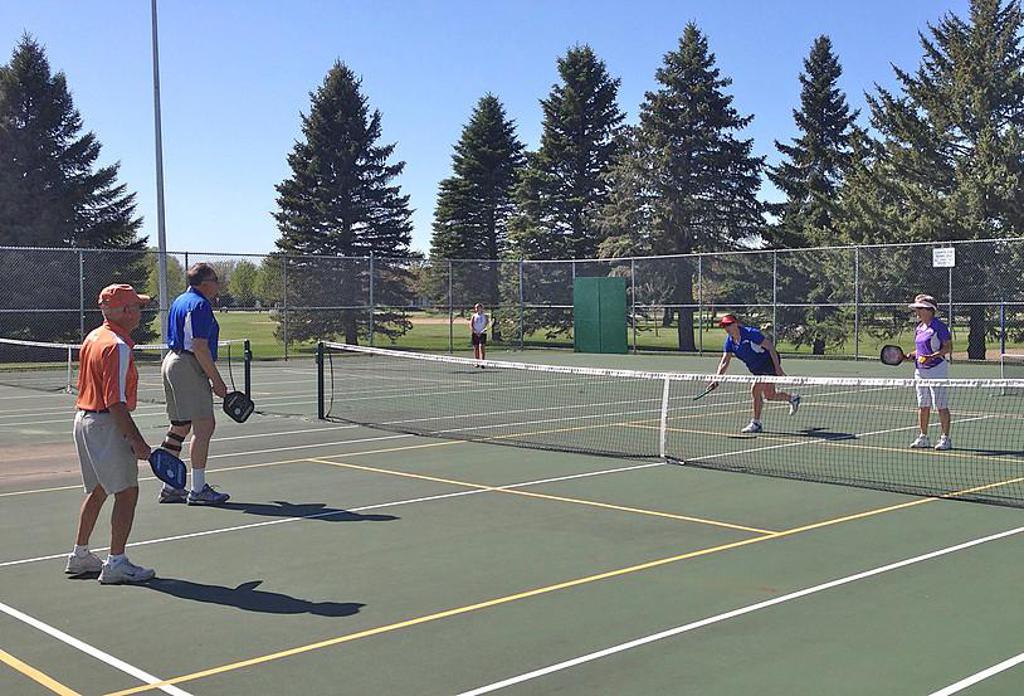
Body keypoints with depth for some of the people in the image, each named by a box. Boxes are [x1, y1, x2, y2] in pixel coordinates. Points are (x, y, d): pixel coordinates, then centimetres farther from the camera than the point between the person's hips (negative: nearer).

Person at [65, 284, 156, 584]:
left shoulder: (93, 337, 11)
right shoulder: (117, 347, -19)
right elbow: (115, 403, -24)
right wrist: (137, 442, -20)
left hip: (84, 419, 10)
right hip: (106, 425, -10)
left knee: (97, 490, 20)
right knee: (127, 492, -4)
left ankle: (80, 555, 28)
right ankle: (116, 564, -3)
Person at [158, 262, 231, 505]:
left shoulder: (179, 301, 17)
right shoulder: (200, 305, -14)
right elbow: (200, 347, -20)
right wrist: (216, 380, -17)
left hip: (171, 361, 11)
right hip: (189, 367, -11)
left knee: (179, 426, 13)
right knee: (204, 425, -8)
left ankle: (169, 487, 17)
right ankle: (198, 490, -7)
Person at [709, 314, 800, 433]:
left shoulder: (750, 333, -25)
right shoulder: (730, 341, -5)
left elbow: (770, 347, -22)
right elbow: (725, 362, -7)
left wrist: (778, 368, -25)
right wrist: (717, 379, -20)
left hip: (770, 363, -8)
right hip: (757, 369, 8)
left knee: (755, 389, -19)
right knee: (770, 396, 16)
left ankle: (756, 424, -8)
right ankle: (793, 398, 45)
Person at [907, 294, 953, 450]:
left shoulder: (939, 327, -11)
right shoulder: (919, 328, 13)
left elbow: (948, 347, -12)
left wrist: (934, 355, -25)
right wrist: (911, 355, 5)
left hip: (937, 370, -8)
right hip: (921, 371, 8)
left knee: (941, 406, -4)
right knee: (923, 406, 11)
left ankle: (945, 439, 2)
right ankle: (923, 437, 18)